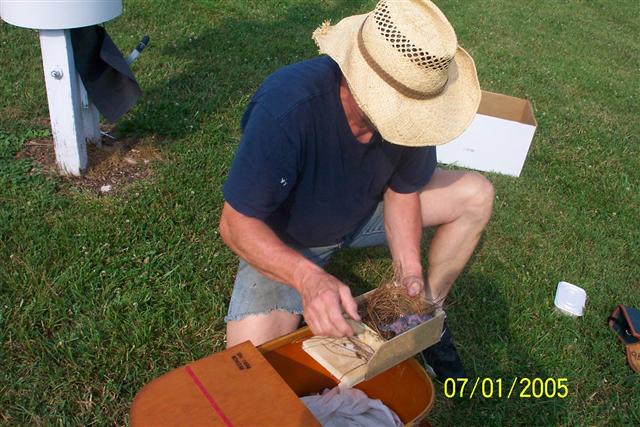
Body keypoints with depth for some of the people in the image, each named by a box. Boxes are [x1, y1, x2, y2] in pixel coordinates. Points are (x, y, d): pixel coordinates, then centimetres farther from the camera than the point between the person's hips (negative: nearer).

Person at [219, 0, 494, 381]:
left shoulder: (411, 104, -22)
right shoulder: (285, 107, -38)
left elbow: (402, 190, -7)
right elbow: (237, 224, -32)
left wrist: (411, 271, -20)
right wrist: (310, 278, -47)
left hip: (364, 211, 5)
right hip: (285, 241, -4)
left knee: (476, 195, -8)